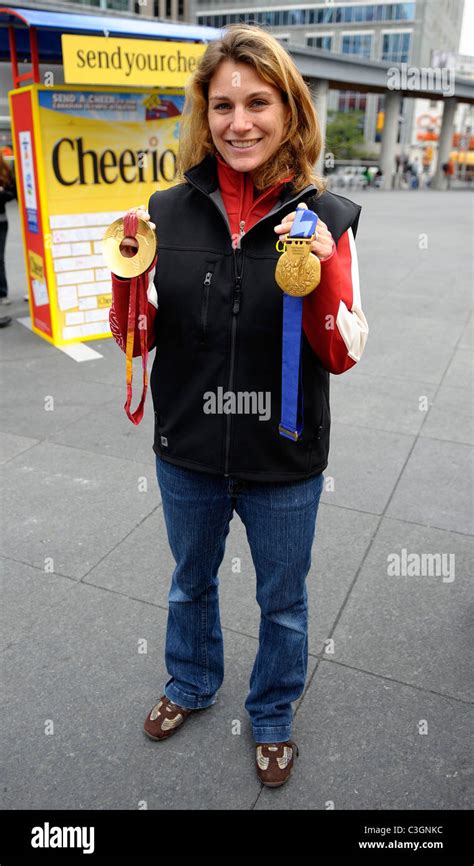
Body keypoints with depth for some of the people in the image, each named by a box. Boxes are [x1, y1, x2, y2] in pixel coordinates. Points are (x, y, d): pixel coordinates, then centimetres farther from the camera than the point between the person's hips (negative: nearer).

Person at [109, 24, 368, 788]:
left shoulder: (326, 218, -11)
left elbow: (343, 356, -10)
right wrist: (129, 274, -20)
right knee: (191, 581, 26)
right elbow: (136, 340, -1)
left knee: (283, 601, 19)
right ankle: (191, 683, 57)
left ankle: (273, 715, 50)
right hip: (187, 454, 2)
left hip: (284, 464, -1)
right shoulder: (170, 211, -7)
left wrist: (323, 270, -27)